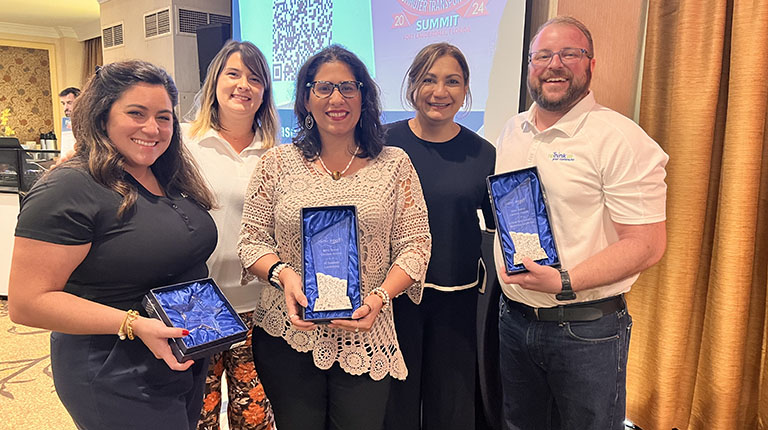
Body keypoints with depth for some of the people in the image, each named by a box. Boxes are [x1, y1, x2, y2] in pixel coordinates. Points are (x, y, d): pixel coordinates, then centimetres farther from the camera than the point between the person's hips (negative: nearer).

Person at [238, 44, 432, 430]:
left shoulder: (394, 164, 2)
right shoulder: (278, 163, 3)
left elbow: (414, 245, 0)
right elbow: (253, 240, 4)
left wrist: (380, 297, -15)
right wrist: (283, 275, -15)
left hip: (365, 338, 0)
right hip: (287, 335, 1)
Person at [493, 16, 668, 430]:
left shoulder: (621, 139, -14)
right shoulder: (511, 132, 7)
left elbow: (647, 244, -17)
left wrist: (565, 283, -25)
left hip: (587, 329, -5)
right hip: (514, 317, 6)